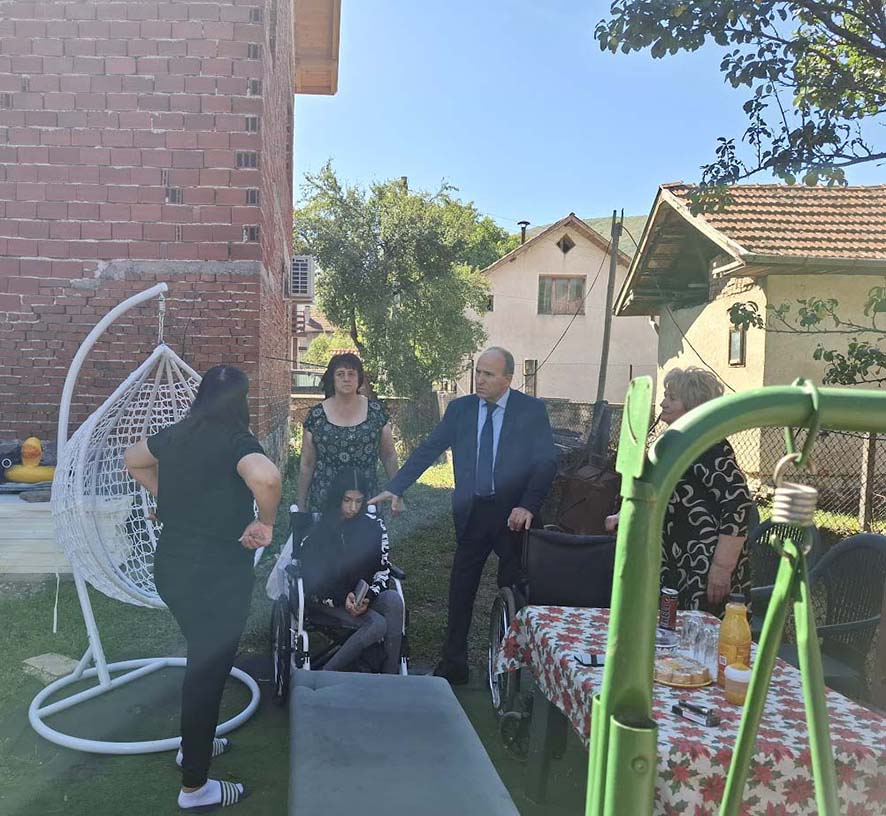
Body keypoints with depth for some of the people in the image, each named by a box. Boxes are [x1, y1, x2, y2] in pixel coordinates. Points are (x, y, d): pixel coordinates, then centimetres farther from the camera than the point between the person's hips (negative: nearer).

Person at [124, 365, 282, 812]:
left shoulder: (176, 435, 4)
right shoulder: (236, 440, -18)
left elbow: (132, 460, 23)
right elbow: (266, 477, -40)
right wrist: (265, 523, -23)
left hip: (172, 566, 8)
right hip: (217, 576, -8)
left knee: (203, 657, 27)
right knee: (209, 670, 7)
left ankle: (194, 744, 46)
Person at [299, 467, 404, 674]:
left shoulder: (374, 526, 1)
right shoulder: (317, 534, -5)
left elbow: (383, 569, 1)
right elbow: (311, 581, -6)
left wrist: (368, 597, -18)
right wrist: (342, 599, -22)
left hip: (363, 594, 3)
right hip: (327, 599, -3)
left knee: (394, 600, -31)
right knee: (377, 625, -29)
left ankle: (390, 677, -26)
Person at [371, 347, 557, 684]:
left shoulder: (532, 410, -3)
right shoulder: (460, 408, 3)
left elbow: (547, 462, -6)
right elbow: (427, 450, 2)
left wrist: (528, 505, -18)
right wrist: (394, 488, -5)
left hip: (513, 514, -2)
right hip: (472, 513, 2)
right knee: (460, 593, 7)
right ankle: (453, 665, 21)